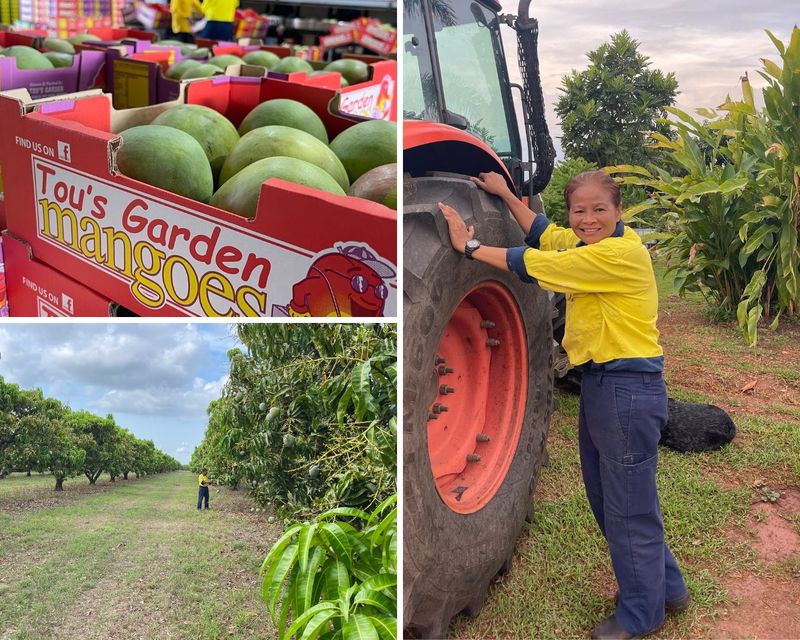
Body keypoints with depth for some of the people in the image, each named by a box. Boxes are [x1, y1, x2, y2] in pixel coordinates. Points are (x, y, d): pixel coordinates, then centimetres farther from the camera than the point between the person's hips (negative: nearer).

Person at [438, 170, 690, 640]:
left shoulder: (621, 253, -19)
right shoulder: (585, 244, 7)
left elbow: (534, 265, -18)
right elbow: (542, 233, 25)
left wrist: (469, 245, -9)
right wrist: (506, 193, 22)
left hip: (629, 389, -10)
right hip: (599, 385, 10)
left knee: (629, 508, 5)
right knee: (607, 500, 20)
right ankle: (666, 588, 39)